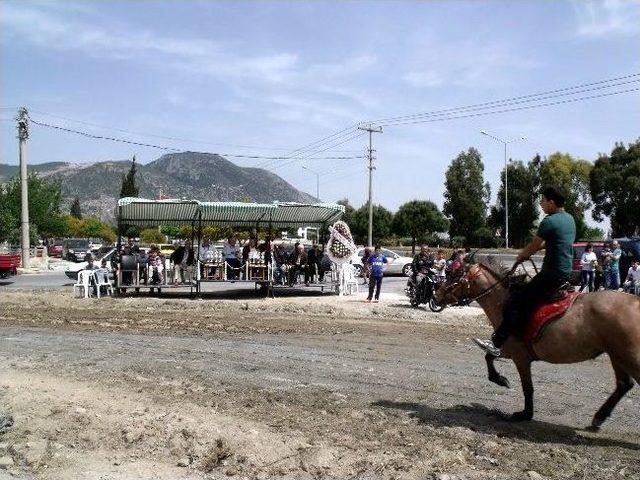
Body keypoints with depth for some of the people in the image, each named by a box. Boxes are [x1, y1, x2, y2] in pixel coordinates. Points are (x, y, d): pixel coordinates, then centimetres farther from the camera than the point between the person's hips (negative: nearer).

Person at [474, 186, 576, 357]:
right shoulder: (569, 219, 12)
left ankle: (496, 344, -14)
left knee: (514, 303, -11)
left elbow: (533, 247, -8)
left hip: (552, 275, -10)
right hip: (567, 272, 10)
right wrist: (528, 251, 16)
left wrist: (521, 255, 12)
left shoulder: (549, 221, -16)